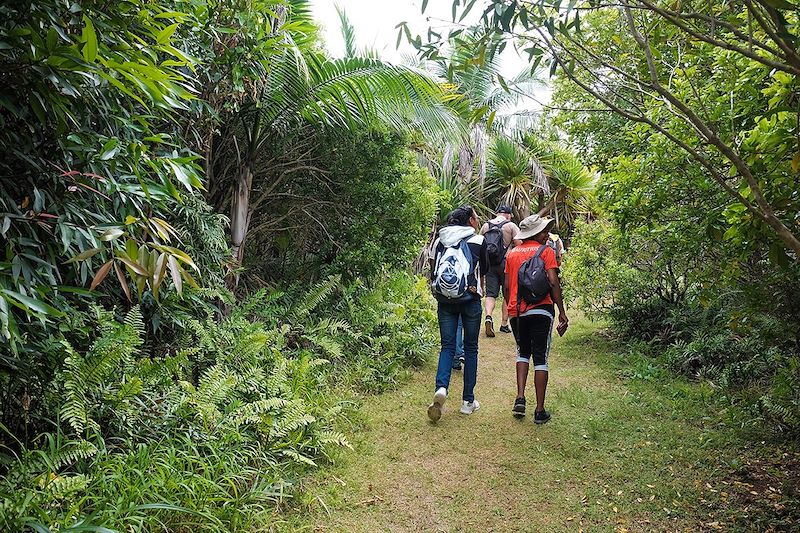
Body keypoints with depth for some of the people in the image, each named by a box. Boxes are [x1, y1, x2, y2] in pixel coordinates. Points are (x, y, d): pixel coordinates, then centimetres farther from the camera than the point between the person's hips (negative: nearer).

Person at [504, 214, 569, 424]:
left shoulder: (512, 254, 11)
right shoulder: (546, 251, -2)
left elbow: (507, 286, 9)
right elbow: (553, 282, -11)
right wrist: (562, 312, -7)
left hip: (517, 311, 4)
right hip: (541, 310, -4)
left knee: (523, 352, 21)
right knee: (541, 358, 4)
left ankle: (520, 399, 7)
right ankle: (540, 410, 8)